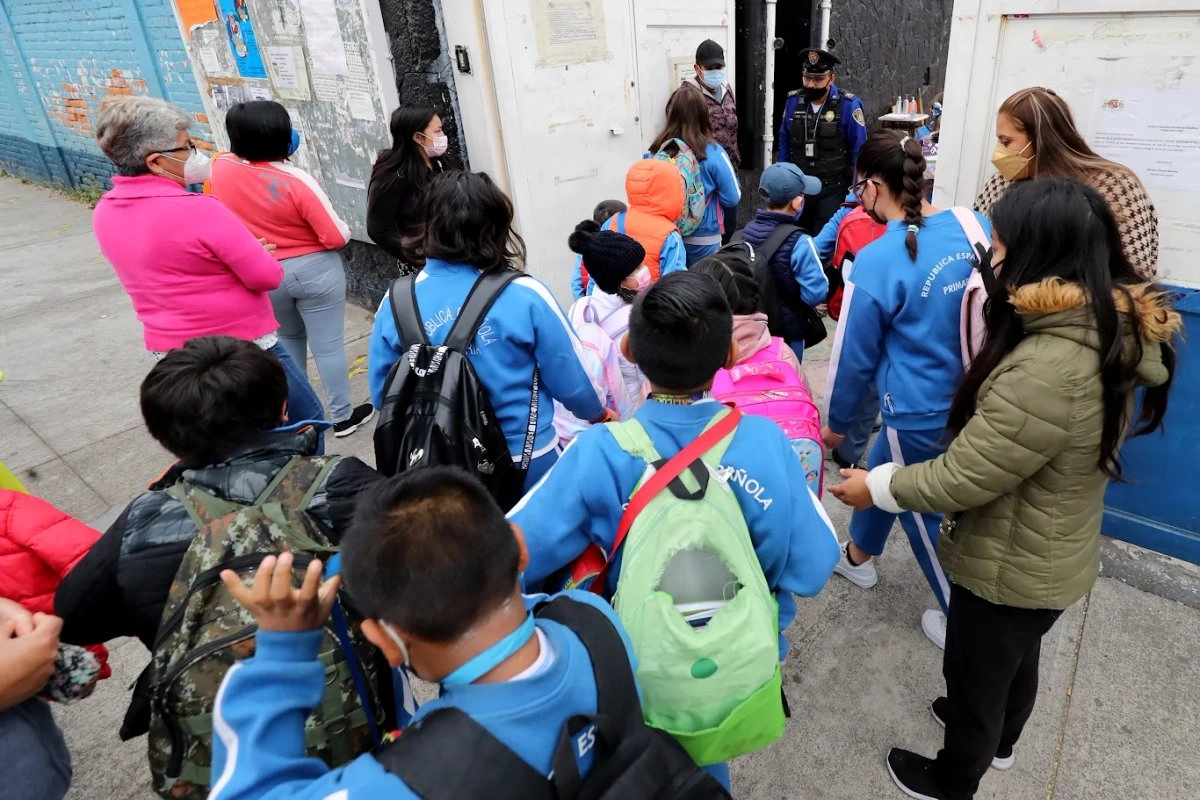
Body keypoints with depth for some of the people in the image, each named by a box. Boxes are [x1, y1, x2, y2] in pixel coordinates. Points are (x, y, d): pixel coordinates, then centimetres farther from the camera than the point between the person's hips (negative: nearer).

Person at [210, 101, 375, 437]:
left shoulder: (220, 169, -8)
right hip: (315, 270, -5)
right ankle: (343, 416, 20)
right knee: (328, 346, 7)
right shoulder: (296, 180, -24)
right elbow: (337, 237, -19)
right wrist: (344, 230, 2)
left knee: (287, 340, 26)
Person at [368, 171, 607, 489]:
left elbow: (383, 394, 1)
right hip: (526, 462, -3)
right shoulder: (525, 296, -18)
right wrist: (598, 413, 12)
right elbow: (570, 382, -9)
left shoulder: (395, 303, -9)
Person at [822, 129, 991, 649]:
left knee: (924, 514, 17)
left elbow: (853, 356, -13)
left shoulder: (877, 261, -24)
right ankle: (857, 557, 52)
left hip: (921, 416, -7)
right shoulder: (975, 227, -6)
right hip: (971, 401, 7)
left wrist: (835, 421, 3)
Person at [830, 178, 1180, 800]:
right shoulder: (1115, 332, -7)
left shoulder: (1049, 369, -38)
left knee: (975, 676, 19)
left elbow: (961, 479, -30)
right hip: (1057, 557, 8)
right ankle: (998, 740, 62)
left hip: (1010, 569, -8)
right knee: (1016, 659, 33)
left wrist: (877, 486, -14)